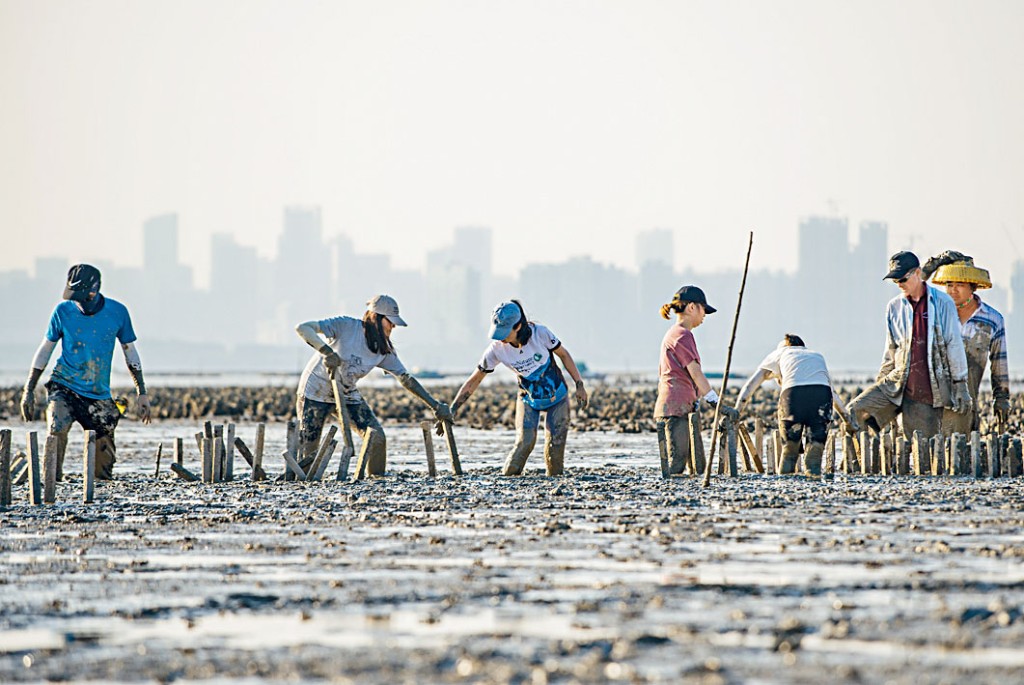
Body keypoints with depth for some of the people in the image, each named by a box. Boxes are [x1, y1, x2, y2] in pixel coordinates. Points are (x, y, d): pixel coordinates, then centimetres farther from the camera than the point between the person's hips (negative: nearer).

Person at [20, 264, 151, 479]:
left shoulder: (117, 312, -3)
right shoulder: (63, 311, -5)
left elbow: (130, 353, 8)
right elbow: (45, 350, 6)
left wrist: (142, 394, 6)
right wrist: (28, 391, 4)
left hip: (99, 395, 1)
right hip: (63, 388, -1)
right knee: (57, 430, -32)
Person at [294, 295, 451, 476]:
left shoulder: (385, 350, -5)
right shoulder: (346, 326, -22)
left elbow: (406, 379, 1)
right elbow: (302, 328, -28)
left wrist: (435, 405, -5)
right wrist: (326, 351, -42)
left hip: (347, 394, 5)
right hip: (315, 391, -5)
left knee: (376, 437, -11)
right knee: (308, 450, -7)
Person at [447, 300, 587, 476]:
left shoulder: (540, 333, -24)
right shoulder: (497, 348, -21)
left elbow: (563, 355, -6)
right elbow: (474, 380, -14)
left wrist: (579, 385, -3)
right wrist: (452, 409, -17)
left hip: (556, 396, 0)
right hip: (528, 400, 0)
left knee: (555, 443, -8)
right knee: (525, 442, -18)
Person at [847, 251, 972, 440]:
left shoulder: (942, 303, -3)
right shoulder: (894, 307, 8)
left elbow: (954, 346, -2)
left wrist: (960, 386, -4)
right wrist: (880, 384, 18)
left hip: (931, 392, -4)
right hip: (898, 383, 4)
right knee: (853, 413, -15)